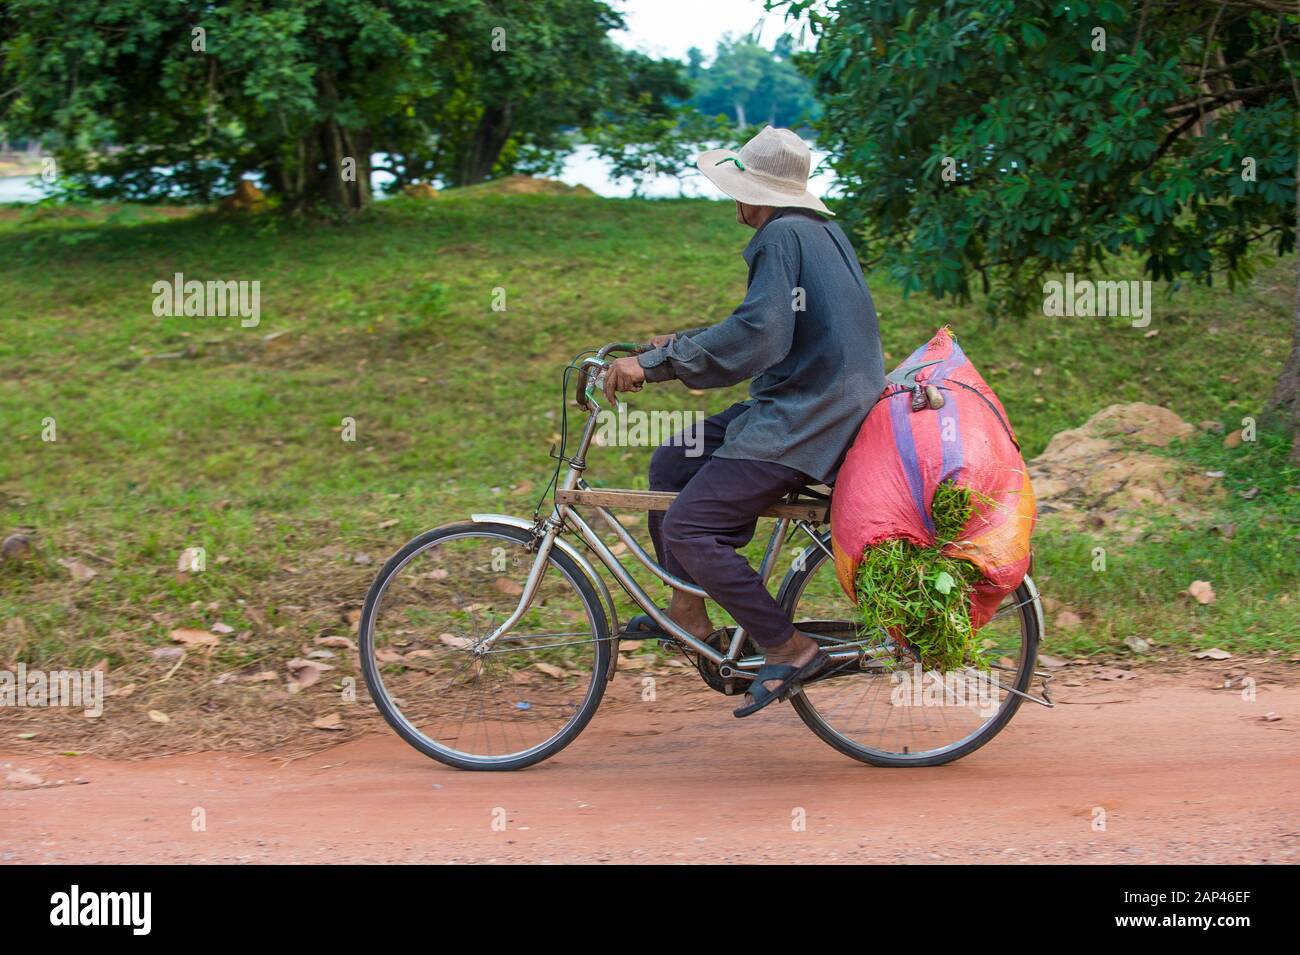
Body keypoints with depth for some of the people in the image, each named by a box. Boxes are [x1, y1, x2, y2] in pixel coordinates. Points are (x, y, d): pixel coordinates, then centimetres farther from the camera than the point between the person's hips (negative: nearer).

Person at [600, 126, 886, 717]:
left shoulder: (782, 236, -16)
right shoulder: (822, 231, 15)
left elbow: (757, 335, -28)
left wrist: (655, 363, -25)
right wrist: (681, 345, 21)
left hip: (801, 423, -11)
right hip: (819, 407, 11)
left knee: (688, 529, -14)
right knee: (671, 461, 16)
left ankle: (789, 650, -7)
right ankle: (688, 613, 21)